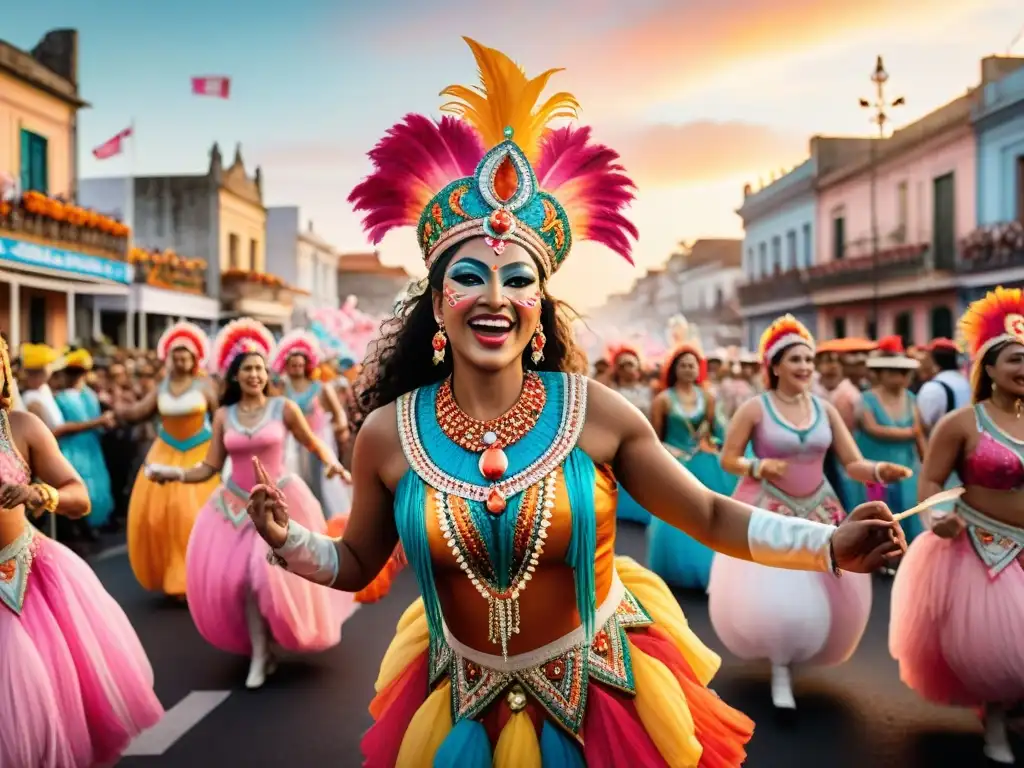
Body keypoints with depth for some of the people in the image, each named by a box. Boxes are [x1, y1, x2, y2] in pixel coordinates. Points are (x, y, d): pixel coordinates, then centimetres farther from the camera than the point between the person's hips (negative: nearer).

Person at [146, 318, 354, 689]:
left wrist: (333, 463, -15)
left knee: (277, 574, -6)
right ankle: (259, 654, 10)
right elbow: (210, 468, 1)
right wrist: (175, 474, -14)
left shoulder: (284, 408, -6)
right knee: (242, 577, -2)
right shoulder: (223, 416, 2)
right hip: (236, 504, 3)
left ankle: (277, 640, 21)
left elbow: (313, 443, 4)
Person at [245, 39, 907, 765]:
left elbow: (710, 517, -7)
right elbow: (355, 564, 4)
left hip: (604, 698, -1)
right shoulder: (388, 433, -12)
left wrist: (830, 545, -17)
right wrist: (287, 540, -14)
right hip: (464, 708, 2)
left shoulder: (598, 412, -17)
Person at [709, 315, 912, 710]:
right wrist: (758, 467, -23)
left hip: (818, 512, 5)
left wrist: (881, 471, -22)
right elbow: (727, 459, -4)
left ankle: (789, 656, 38)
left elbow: (853, 463, -2)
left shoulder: (825, 409, 0)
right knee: (768, 595, -12)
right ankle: (780, 666, 12)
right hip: (767, 512, -4)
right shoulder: (755, 408, -10)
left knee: (827, 594, 11)